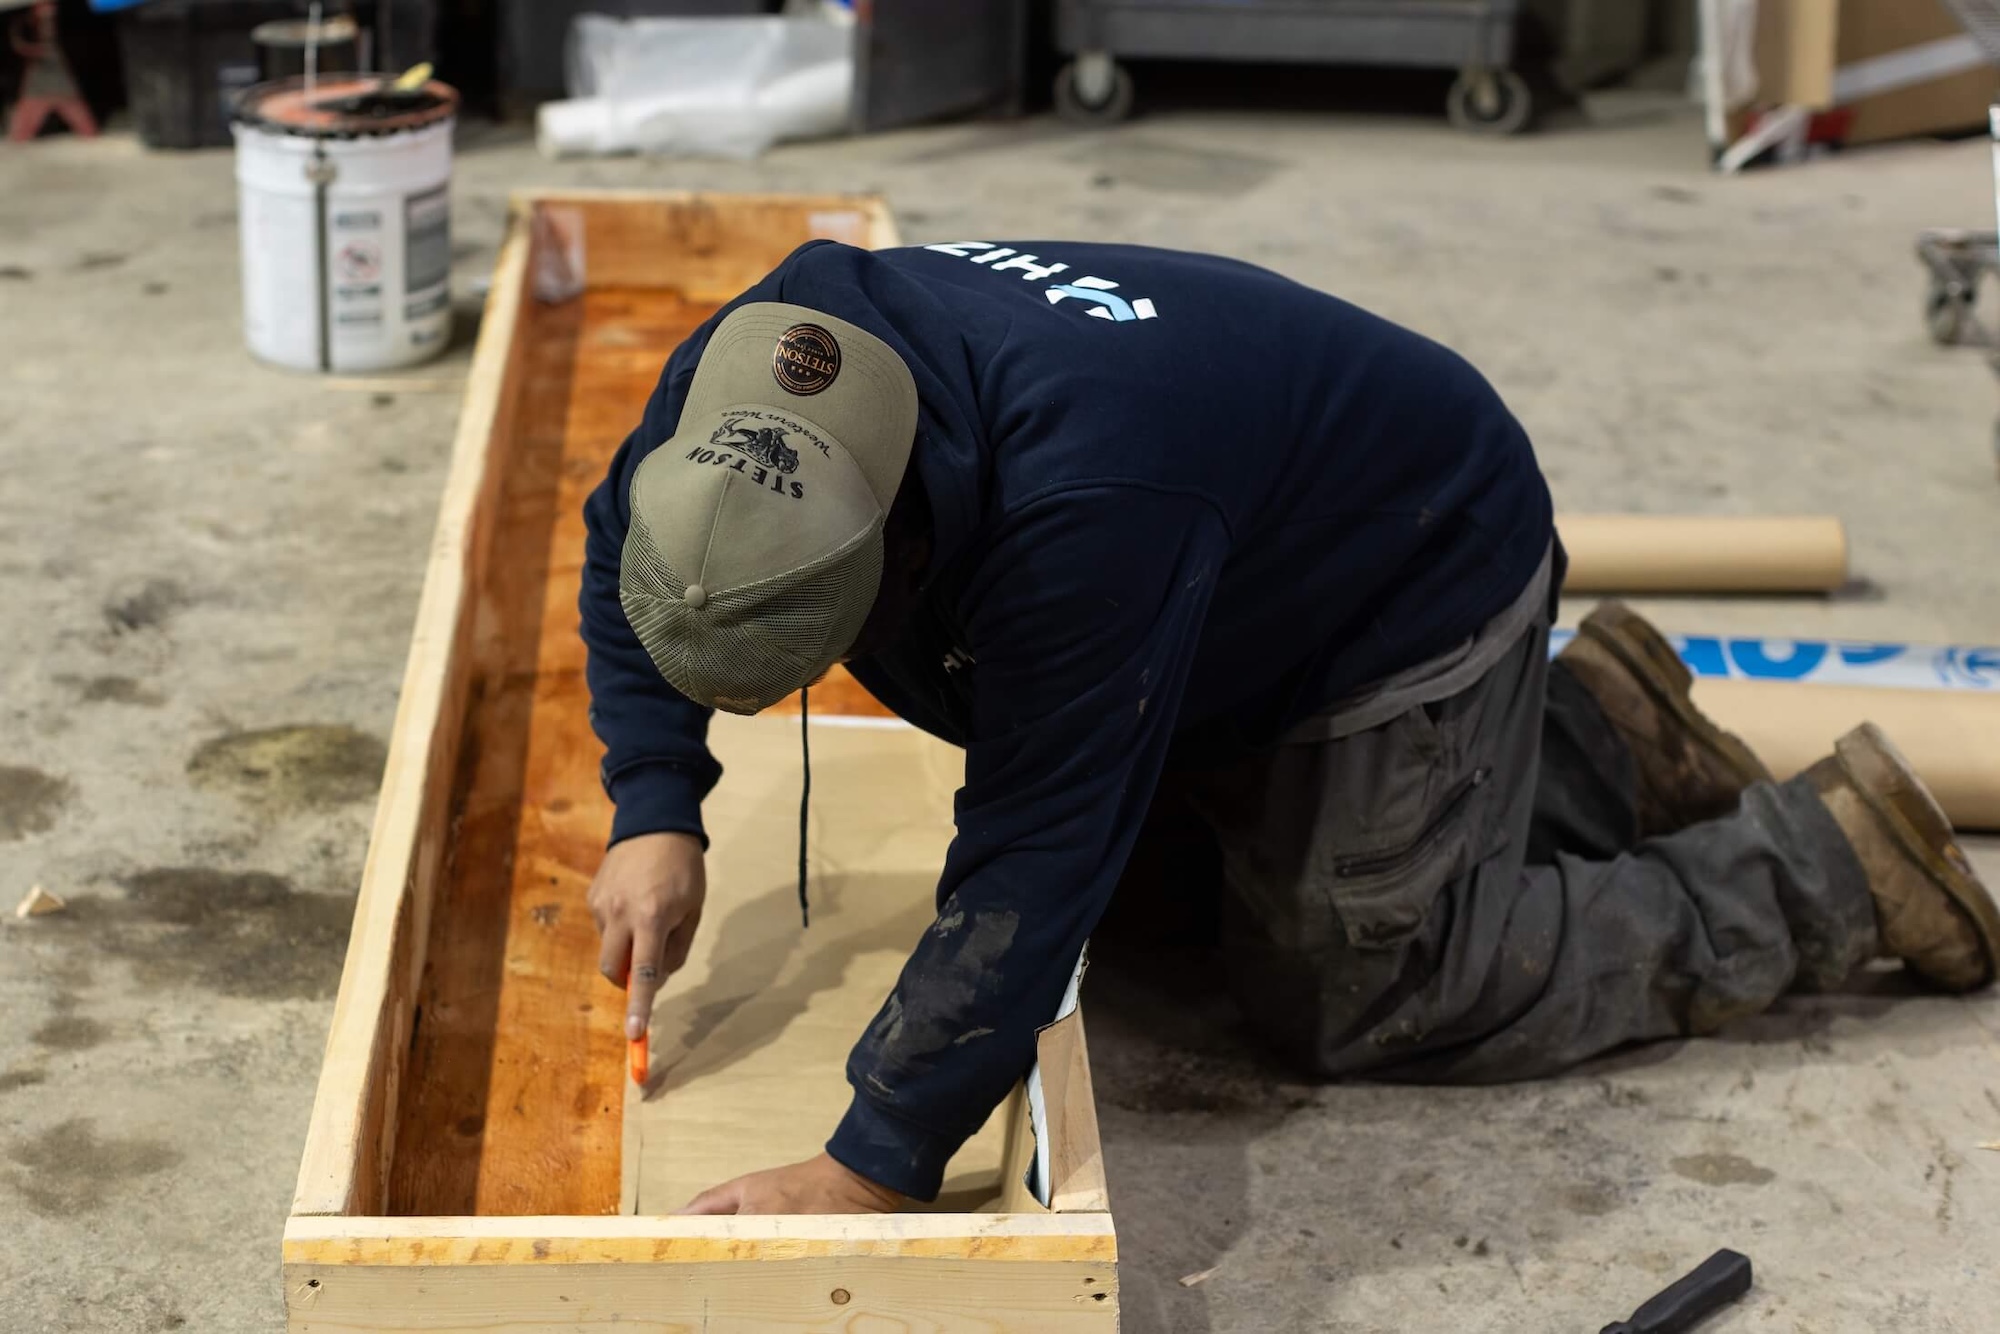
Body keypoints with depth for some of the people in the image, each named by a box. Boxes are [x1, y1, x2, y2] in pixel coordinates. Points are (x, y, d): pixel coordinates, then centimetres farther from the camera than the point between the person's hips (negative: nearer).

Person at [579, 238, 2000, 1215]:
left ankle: (1823, 862, 11)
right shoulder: (754, 366, -23)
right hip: (1267, 597, 9)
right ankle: (1596, 729, 30)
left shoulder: (1081, 505, -46)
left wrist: (871, 1171, -37)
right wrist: (657, 819, -15)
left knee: (1354, 992, 0)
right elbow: (627, 558, -3)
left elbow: (1036, 866, -41)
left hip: (1424, 568, -8)